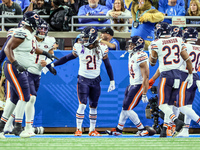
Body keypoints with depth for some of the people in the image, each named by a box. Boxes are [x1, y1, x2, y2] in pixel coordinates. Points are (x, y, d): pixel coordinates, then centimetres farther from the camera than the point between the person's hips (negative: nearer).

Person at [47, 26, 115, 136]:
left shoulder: (101, 49, -3)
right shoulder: (79, 48, -5)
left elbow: (108, 65, 6)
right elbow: (67, 58, 6)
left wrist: (112, 81, 7)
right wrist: (52, 64, 5)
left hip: (95, 80, 2)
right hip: (83, 79, -2)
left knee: (93, 106, 9)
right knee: (82, 104, -13)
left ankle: (92, 130, 19)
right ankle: (78, 129, -5)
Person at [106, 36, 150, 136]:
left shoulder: (140, 57, -22)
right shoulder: (131, 55, 9)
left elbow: (145, 77, -23)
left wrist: (144, 94, -23)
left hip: (139, 86, -9)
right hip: (132, 85, 9)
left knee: (127, 109, -10)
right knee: (125, 108, 16)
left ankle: (142, 130, -4)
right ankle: (118, 130, 29)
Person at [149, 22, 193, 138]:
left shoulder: (156, 43, -6)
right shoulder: (178, 41, 5)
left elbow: (152, 62, 7)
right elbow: (187, 59, 6)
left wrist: (152, 52, 27)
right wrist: (190, 75, 14)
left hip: (166, 75, -5)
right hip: (178, 74, 5)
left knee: (163, 105, -3)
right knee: (169, 104, 13)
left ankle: (177, 121, -28)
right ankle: (164, 130, 12)